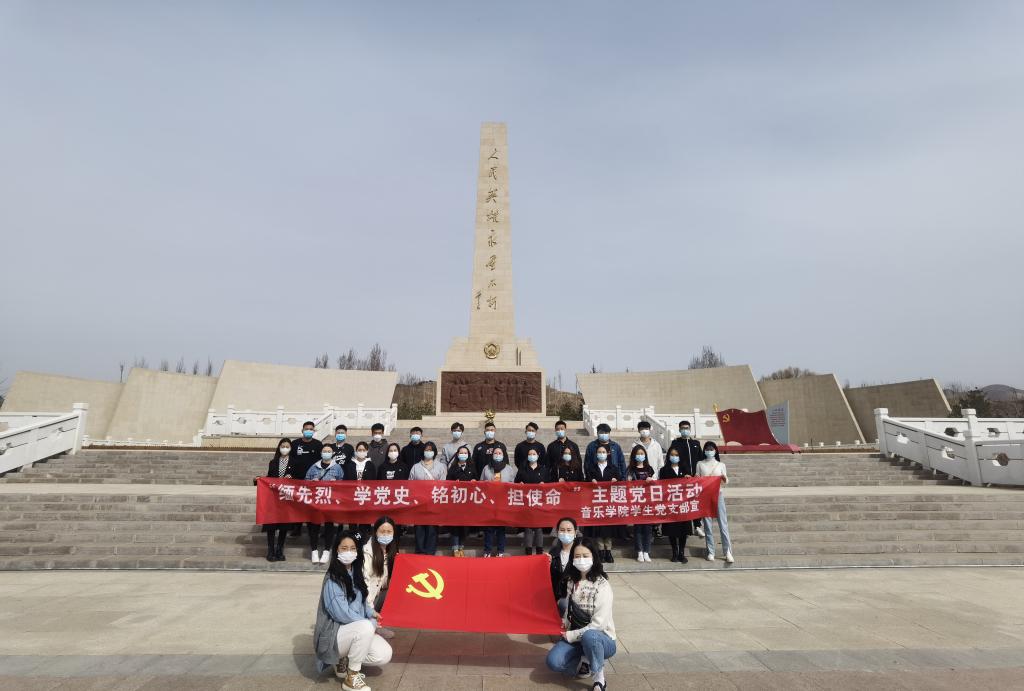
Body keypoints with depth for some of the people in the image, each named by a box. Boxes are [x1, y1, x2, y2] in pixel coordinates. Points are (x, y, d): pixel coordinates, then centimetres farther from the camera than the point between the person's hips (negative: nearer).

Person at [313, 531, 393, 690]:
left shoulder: (355, 573, 3)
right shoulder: (333, 579, -20)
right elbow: (342, 614, -23)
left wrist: (371, 613, -2)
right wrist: (370, 623, -14)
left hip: (357, 631, 7)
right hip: (334, 634, -7)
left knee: (384, 655, -11)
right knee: (365, 627, -34)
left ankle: (344, 660, 13)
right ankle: (351, 677, -12)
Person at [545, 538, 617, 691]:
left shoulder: (602, 586, -17)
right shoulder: (571, 581, 0)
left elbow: (598, 624, -20)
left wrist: (571, 636, -16)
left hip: (601, 639, -4)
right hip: (574, 637, 4)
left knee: (588, 636, -39)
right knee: (553, 661, -23)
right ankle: (587, 663, 0)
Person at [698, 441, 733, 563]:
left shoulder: (721, 465, 9)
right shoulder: (700, 464, 8)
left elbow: (725, 481, 6)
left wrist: (724, 478, -16)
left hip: (718, 494, 0)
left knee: (723, 523, -3)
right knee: (707, 524, 2)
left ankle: (728, 552, 2)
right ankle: (710, 552, 10)